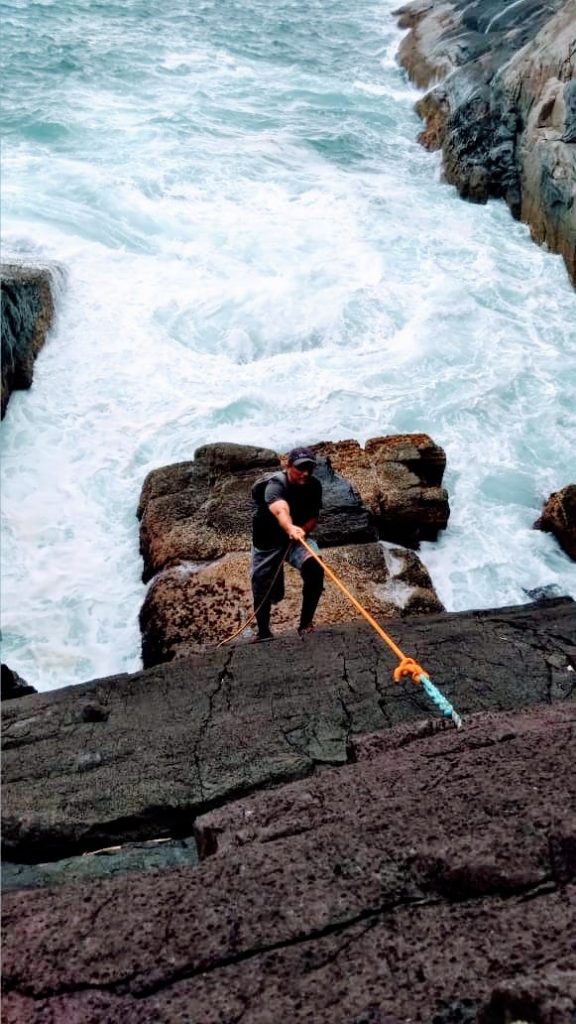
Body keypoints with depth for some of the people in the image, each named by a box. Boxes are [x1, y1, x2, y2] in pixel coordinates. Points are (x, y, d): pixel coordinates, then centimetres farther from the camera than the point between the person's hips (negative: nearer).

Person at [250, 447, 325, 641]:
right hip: (267, 542, -3)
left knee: (315, 568, -26)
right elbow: (280, 510, -51)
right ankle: (263, 633, 33)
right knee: (262, 589, 4)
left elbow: (314, 517, 0)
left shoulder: (314, 486, -12)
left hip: (298, 538, 3)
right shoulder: (275, 484, -29)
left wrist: (302, 531, -23)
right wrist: (290, 528, -72)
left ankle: (305, 624, -11)